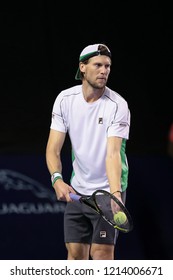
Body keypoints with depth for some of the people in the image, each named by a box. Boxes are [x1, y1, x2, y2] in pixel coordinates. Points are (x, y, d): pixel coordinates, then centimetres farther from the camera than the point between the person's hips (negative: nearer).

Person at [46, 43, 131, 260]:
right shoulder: (65, 99, -5)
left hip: (107, 191, -4)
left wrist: (115, 193, -40)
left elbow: (112, 153, -26)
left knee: (101, 253, -9)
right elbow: (53, 148, -7)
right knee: (75, 253, 6)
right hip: (77, 190, 4)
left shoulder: (118, 105, -17)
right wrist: (57, 179, -27)